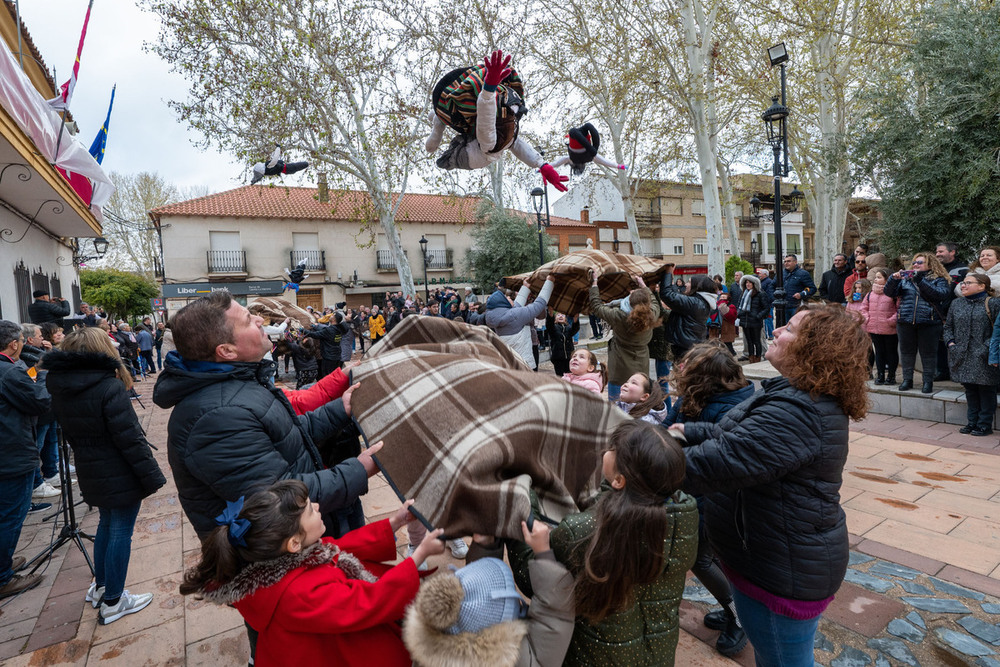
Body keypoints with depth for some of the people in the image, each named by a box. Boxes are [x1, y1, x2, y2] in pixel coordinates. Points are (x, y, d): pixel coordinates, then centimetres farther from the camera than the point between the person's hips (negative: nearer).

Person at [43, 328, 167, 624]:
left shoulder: (60, 390, 1)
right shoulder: (109, 387, -23)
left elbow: (71, 435, 12)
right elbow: (130, 438, -23)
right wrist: (152, 477, -17)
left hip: (90, 475, 8)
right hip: (121, 476, -8)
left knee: (106, 524, 25)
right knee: (120, 533, 6)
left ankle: (100, 586, 41)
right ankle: (112, 602, 19)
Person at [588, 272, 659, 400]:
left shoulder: (618, 316, -24)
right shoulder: (652, 315, -15)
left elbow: (596, 305, -8)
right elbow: (655, 302, 12)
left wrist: (595, 281, 1)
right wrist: (642, 284, 22)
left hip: (620, 370, -4)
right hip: (642, 369, 4)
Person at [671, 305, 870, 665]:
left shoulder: (796, 412, -32)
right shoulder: (801, 398, 4)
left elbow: (721, 463, -35)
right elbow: (736, 435, 12)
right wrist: (689, 432, 3)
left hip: (785, 573, -10)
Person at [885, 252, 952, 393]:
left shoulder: (939, 280, 5)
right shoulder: (905, 279, 14)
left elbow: (940, 294, -14)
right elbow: (889, 293, 6)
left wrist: (920, 281, -18)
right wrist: (893, 279, -11)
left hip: (929, 322, -3)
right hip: (906, 322, 3)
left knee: (928, 352, 3)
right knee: (907, 351, 10)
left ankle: (928, 381, 15)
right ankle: (907, 379, 20)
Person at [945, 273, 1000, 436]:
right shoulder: (956, 304, 11)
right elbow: (948, 326, 16)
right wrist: (950, 342, 2)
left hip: (983, 358, -5)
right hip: (963, 357, 5)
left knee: (986, 391, 4)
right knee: (970, 390, 13)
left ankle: (985, 424, 13)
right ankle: (972, 422, 22)